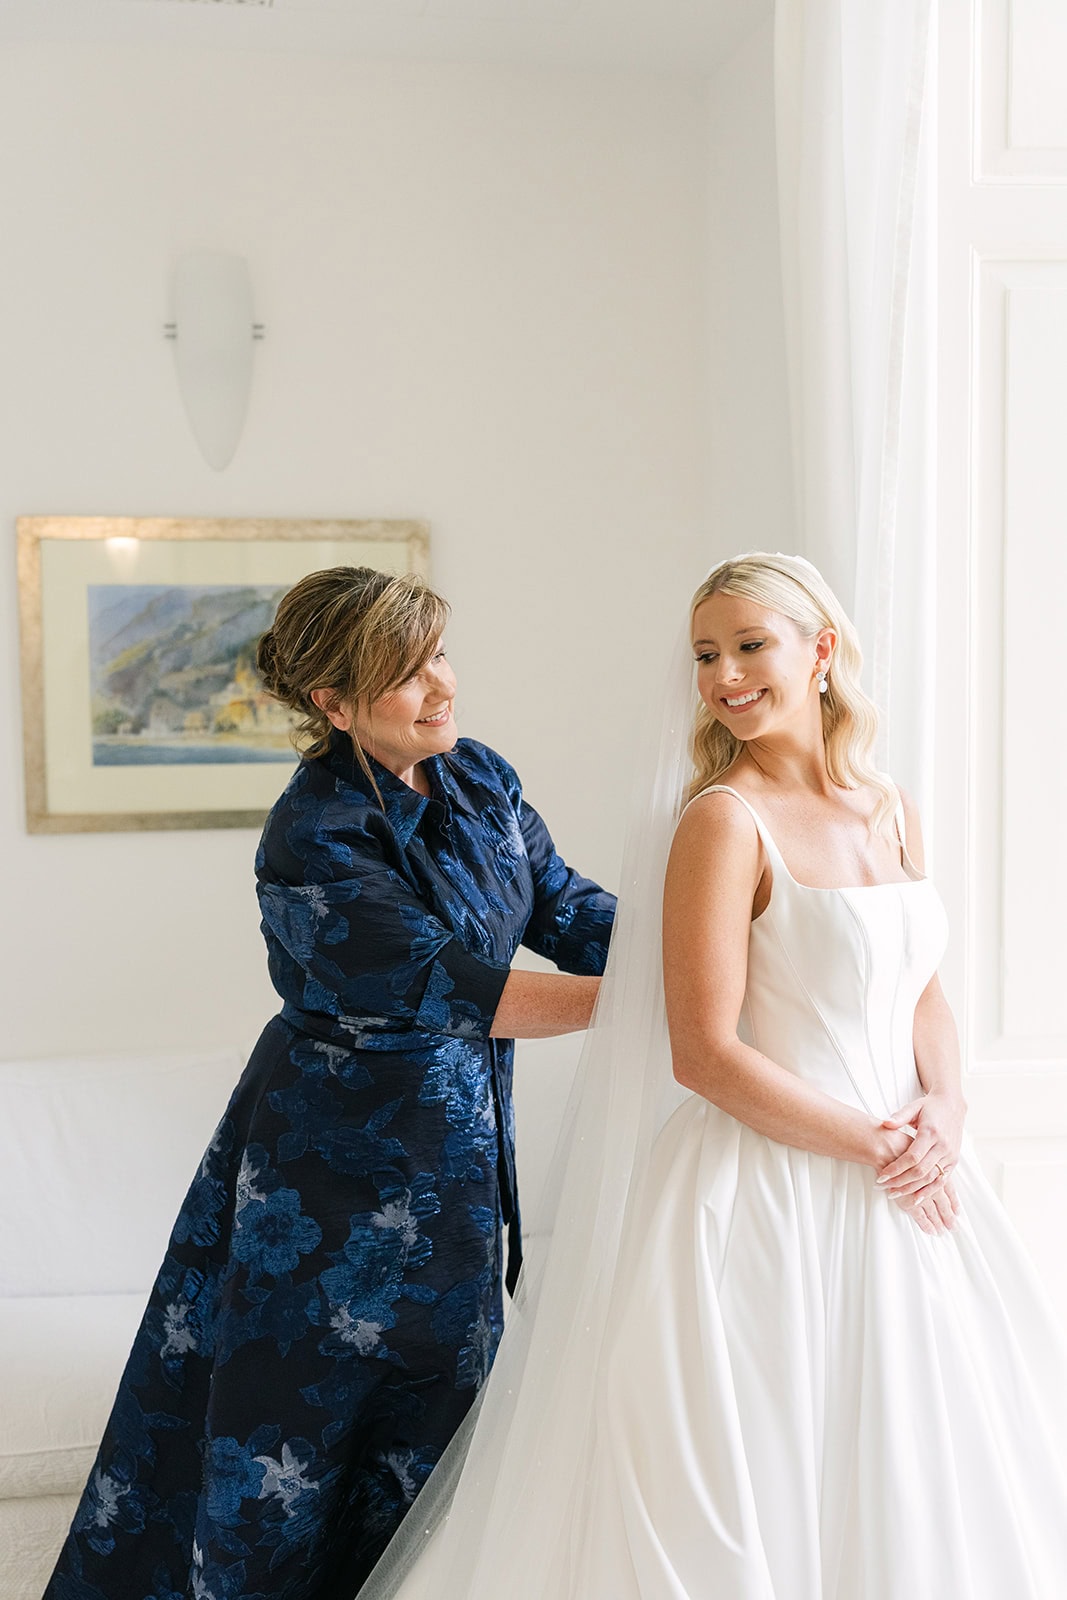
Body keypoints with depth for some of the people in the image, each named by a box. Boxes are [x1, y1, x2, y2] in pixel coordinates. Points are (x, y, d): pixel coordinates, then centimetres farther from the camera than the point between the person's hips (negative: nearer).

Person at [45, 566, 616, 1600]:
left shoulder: (479, 778, 0)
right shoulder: (313, 844, -23)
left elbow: (566, 909, 1)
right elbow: (451, 986, -27)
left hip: (456, 1158, 7)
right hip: (336, 1173, -7)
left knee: (427, 1434, 17)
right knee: (294, 1419, 8)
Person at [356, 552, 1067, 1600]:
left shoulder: (892, 813, 7)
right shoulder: (724, 817, -14)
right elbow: (704, 1053, -19)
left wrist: (944, 1105, -5)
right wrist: (871, 1147, -13)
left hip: (899, 1188, 7)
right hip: (768, 1187, -7)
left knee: (896, 1478, 18)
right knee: (752, 1492, 3)